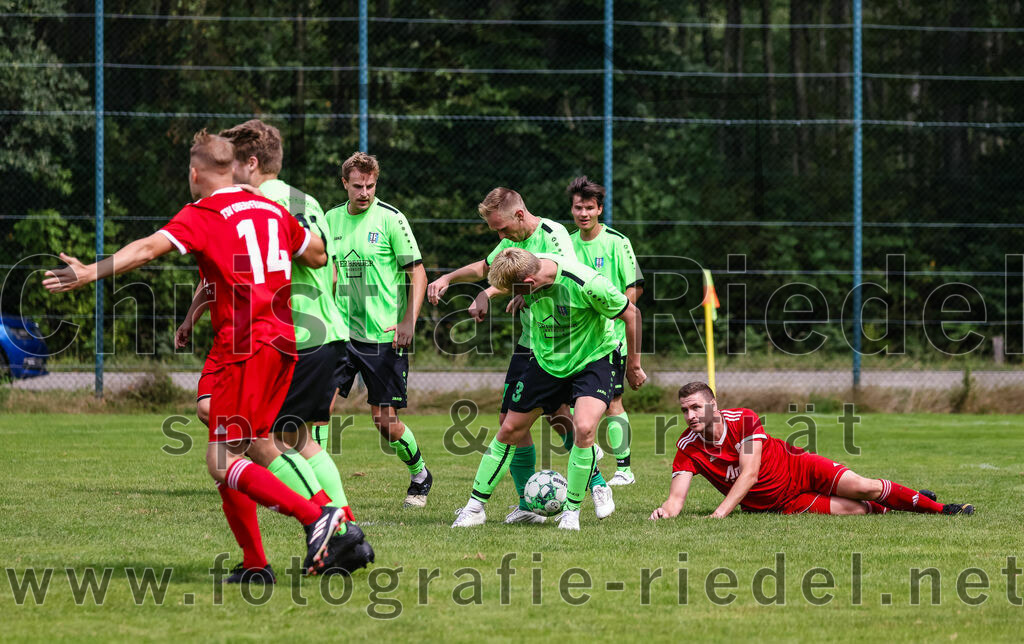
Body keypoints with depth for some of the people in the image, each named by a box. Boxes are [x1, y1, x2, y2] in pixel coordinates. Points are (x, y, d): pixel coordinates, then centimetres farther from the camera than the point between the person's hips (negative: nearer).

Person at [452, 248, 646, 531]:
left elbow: (631, 313, -16)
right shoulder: (524, 269, -18)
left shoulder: (587, 284, -34)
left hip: (593, 359, -5)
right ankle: (475, 507, 18)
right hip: (547, 359, 5)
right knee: (509, 430, 5)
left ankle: (571, 511, -9)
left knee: (583, 428, -26)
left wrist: (633, 365, -7)